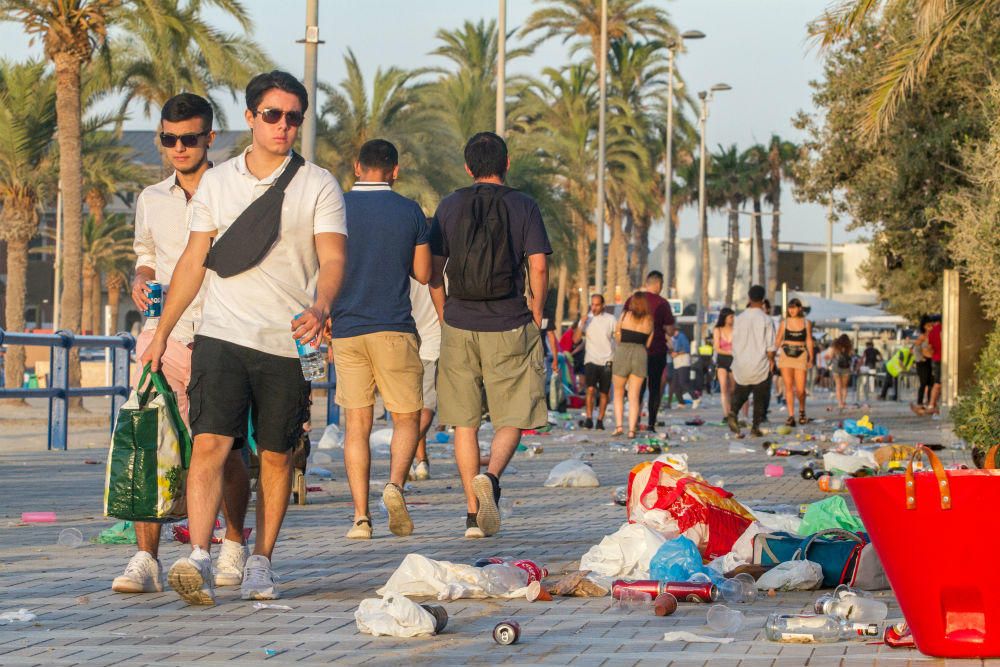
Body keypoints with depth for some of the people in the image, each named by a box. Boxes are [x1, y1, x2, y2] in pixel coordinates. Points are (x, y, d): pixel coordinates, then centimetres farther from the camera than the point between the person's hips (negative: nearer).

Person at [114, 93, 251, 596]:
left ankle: (233, 545, 27)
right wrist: (141, 281, 7)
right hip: (163, 333, 3)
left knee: (225, 452, 3)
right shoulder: (150, 201, 14)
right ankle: (146, 559, -12)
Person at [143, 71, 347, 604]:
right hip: (222, 335, 1)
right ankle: (198, 559, -23)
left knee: (276, 456, 4)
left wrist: (320, 307, -28)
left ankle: (260, 562, 16)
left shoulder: (318, 186, 4)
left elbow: (333, 259, -7)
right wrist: (162, 332, 14)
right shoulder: (216, 182, 11)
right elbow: (193, 262, 15)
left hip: (288, 341, 0)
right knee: (209, 442, -15)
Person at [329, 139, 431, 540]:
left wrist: (326, 316, 15)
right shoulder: (409, 211, 0)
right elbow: (423, 274, 4)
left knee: (357, 424, 4)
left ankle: (360, 516, -2)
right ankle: (395, 484, -18)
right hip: (394, 328, -1)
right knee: (407, 418, 9)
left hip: (346, 329, 1)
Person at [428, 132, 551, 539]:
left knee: (465, 422, 8)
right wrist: (536, 315, 8)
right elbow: (538, 266, -6)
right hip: (510, 328, -2)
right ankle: (490, 477, -23)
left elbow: (433, 270, 3)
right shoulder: (523, 206, 1)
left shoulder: (450, 206, 6)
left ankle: (473, 514, 6)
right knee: (511, 418, 6)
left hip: (460, 326, 2)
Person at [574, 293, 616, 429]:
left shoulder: (611, 320, 2)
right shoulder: (586, 319, 5)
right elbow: (576, 339, -1)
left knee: (604, 393, 4)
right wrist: (582, 324, -14)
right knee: (591, 389, -17)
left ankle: (600, 420, 14)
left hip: (607, 361, 0)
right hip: (591, 360, 0)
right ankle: (589, 418, -12)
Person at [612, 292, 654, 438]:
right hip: (641, 355, 2)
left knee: (618, 394, 13)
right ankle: (632, 429, -4)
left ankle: (618, 425, 0)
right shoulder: (650, 320, 4)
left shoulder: (625, 315, -2)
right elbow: (648, 343, 8)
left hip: (622, 354, -2)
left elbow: (617, 335, 5)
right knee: (634, 396, 5)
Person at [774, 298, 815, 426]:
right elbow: (778, 341, 8)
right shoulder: (784, 323, 6)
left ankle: (802, 411, 23)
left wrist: (811, 359, 4)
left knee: (800, 389, -4)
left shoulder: (806, 323, 6)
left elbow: (809, 341, 9)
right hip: (785, 356, 1)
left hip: (800, 356, -1)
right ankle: (791, 415, -2)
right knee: (788, 387, -4)